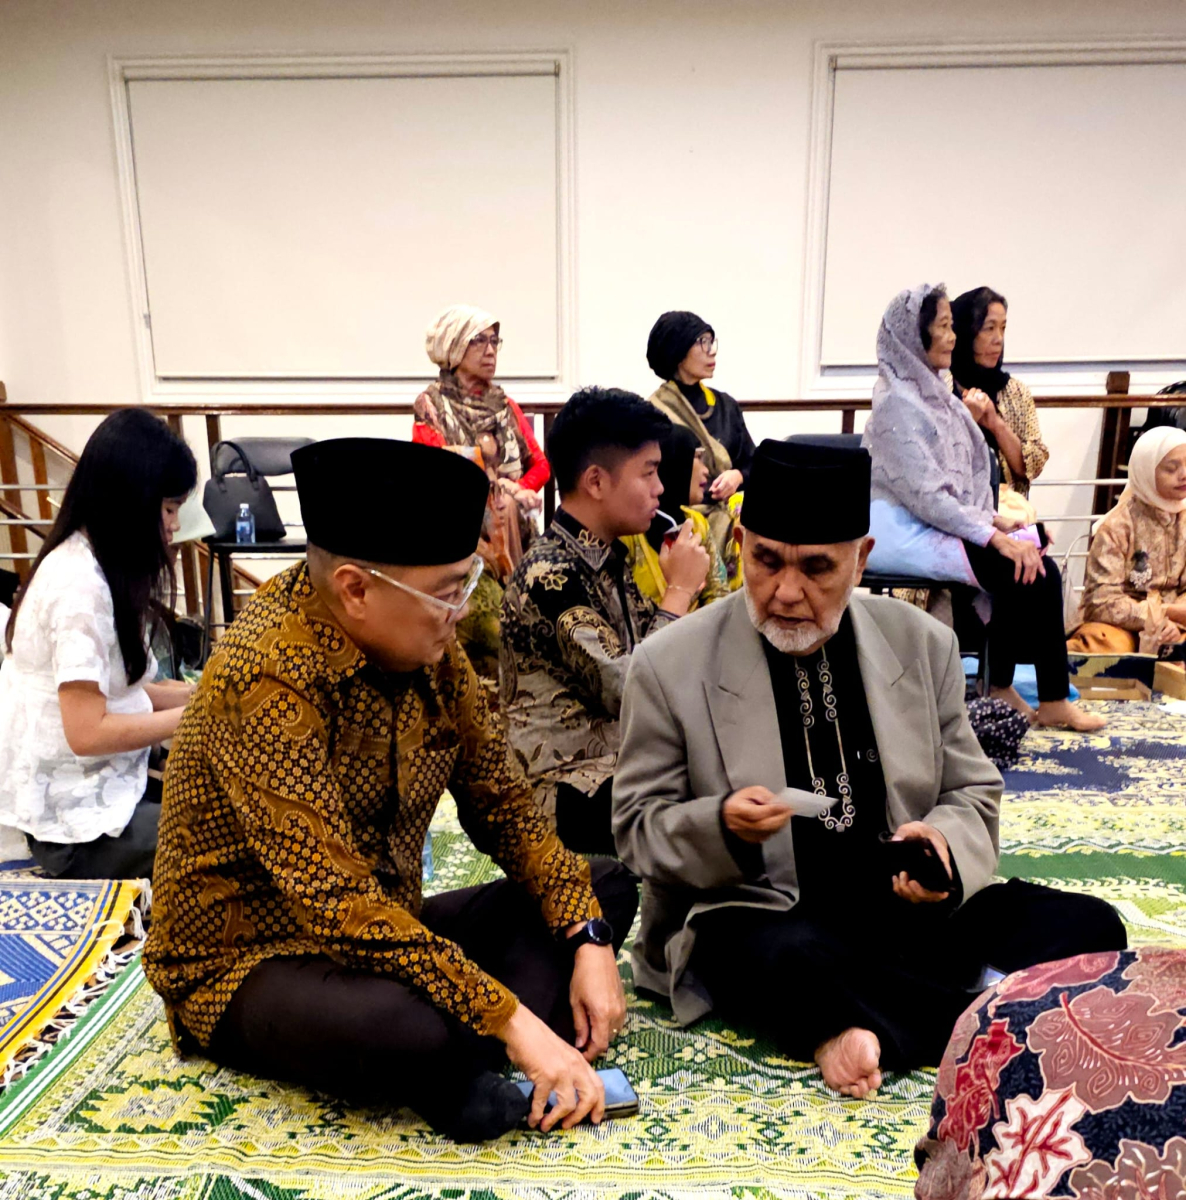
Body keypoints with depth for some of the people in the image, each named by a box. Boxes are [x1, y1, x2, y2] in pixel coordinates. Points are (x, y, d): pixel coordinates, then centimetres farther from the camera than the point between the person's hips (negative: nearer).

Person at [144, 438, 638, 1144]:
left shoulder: (428, 645, -6)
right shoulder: (268, 678, -28)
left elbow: (500, 800, 0)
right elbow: (336, 900, -32)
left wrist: (588, 940, -11)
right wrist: (513, 1020, -30)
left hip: (385, 932, 8)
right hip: (252, 962, -7)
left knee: (605, 890, 3)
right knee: (409, 1029, -39)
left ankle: (456, 1060, -13)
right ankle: (455, 1061, -5)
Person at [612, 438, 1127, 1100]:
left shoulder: (923, 643, 1)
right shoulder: (670, 665, -8)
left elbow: (973, 793, 9)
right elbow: (638, 829, -3)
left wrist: (946, 844, -15)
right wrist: (721, 829, -25)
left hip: (908, 905, 4)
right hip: (756, 916, -3)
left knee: (1089, 925, -15)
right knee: (789, 959, -37)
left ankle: (870, 1027, -20)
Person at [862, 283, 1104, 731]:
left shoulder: (932, 393, 14)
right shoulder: (898, 403, -15)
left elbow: (961, 476, 18)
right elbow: (923, 495, -20)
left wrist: (993, 520, 4)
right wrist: (993, 536, -19)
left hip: (936, 523, 9)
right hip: (903, 533, -9)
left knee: (1032, 550, -8)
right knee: (1032, 570, -14)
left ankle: (1000, 687, 1)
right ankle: (1052, 704, 1)